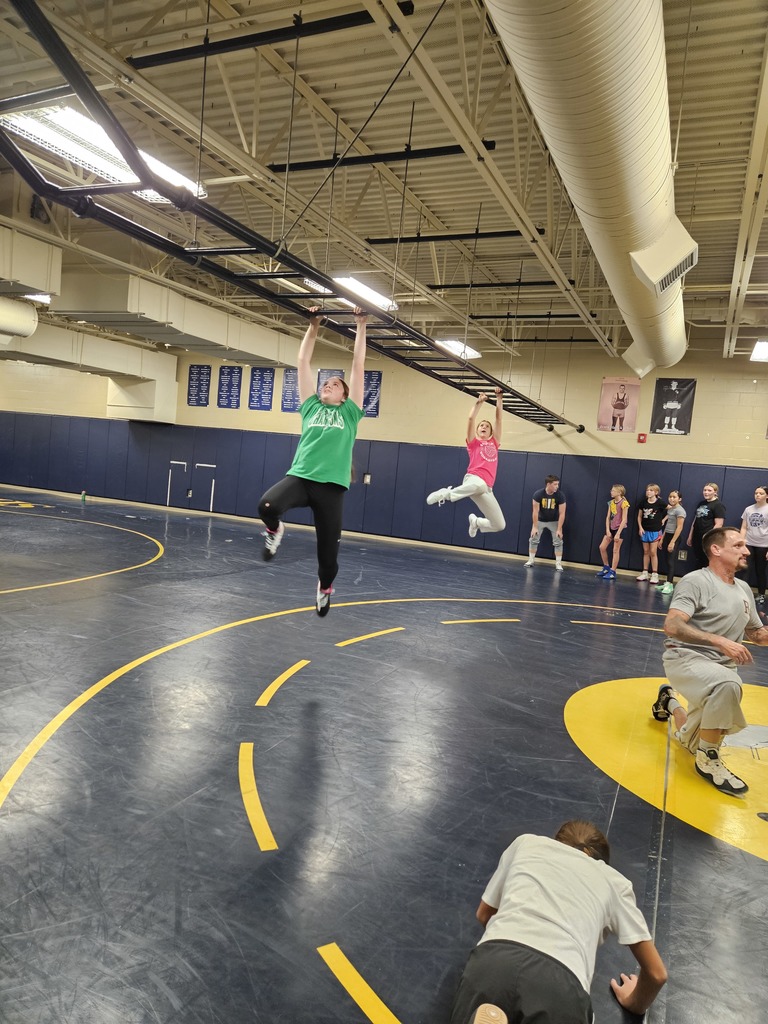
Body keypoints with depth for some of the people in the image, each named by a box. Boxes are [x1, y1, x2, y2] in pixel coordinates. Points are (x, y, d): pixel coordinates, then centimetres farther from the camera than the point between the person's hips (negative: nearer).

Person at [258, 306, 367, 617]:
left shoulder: (349, 413, 11)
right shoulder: (311, 407, 15)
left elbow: (358, 365, 12)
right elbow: (303, 362, 18)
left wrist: (361, 328, 15)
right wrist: (313, 327, 20)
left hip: (331, 484, -1)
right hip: (300, 476, 1)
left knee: (328, 548, 5)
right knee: (267, 505, -30)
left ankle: (325, 587, 38)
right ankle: (275, 531, 6)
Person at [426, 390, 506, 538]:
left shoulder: (494, 443, 24)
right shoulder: (473, 443, 15)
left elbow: (499, 418, 24)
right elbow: (471, 418, 4)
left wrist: (499, 398, 24)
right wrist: (479, 402, 7)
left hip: (487, 489, 5)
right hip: (473, 478, -5)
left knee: (499, 525, 2)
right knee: (479, 484, -46)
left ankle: (476, 521, 31)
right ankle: (445, 493, -30)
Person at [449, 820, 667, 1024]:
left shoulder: (526, 842, 35)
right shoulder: (615, 881, 33)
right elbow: (656, 972, 34)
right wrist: (635, 1003, 54)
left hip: (494, 960, 1)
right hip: (561, 979, -1)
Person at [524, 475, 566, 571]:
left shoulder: (560, 495, -23)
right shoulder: (538, 494, -24)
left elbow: (562, 513, -20)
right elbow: (535, 511, -19)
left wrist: (559, 529, -22)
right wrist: (535, 527, -19)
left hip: (554, 521, 0)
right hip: (540, 520, 0)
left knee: (558, 542, -8)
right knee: (533, 539, -1)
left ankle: (558, 564, -2)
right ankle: (531, 560, 13)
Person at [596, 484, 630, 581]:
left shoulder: (623, 503, -14)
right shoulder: (611, 502, 7)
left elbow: (624, 520, -16)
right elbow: (608, 517, 6)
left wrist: (618, 533, -18)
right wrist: (607, 531, -4)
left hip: (619, 529, -7)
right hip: (611, 528, 7)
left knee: (616, 550, -2)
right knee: (602, 547, 6)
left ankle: (612, 572, 3)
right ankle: (606, 568, 21)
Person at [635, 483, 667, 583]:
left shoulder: (660, 503, -9)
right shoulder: (643, 502, 1)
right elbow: (639, 516, 8)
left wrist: (664, 519, -4)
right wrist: (640, 527, -1)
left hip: (655, 531, -4)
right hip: (645, 530, 4)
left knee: (653, 552, -4)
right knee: (646, 552, 10)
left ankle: (655, 574, 2)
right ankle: (645, 573, 16)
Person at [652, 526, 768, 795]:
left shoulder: (744, 590, 10)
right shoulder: (696, 581, -15)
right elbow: (672, 626, -26)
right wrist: (720, 641, -34)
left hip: (721, 667, 8)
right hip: (685, 658, -7)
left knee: (692, 742, 12)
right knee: (728, 683, -40)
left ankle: (670, 702, 43)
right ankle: (708, 758, -18)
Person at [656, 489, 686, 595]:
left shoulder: (680, 510, -12)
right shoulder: (670, 509, 14)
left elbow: (679, 528, -18)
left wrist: (672, 542, -22)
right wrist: (662, 539, 17)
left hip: (674, 537, -8)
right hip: (667, 536, 8)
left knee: (671, 561, -9)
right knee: (668, 561, 8)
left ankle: (670, 584, -10)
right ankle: (667, 583, 11)